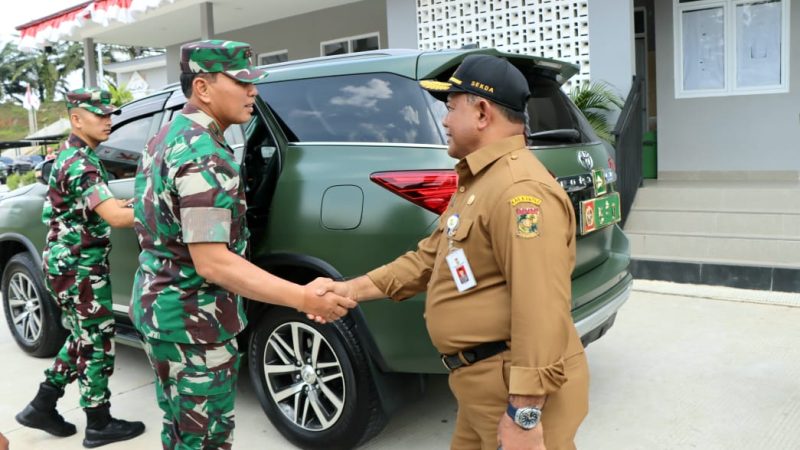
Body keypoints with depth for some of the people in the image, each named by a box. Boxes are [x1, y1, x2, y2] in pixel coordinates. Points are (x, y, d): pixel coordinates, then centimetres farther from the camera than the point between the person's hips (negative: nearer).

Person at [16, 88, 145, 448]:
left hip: (71, 264, 10)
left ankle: (42, 407, 28)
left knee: (83, 340, 19)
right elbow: (115, 217, -31)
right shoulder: (80, 163, -20)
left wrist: (123, 203, 10)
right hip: (79, 267, -10)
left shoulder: (72, 155, 12)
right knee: (97, 344, 1)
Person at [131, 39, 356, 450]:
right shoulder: (204, 156, -23)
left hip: (158, 306, 10)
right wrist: (303, 299, -32)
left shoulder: (167, 138, 9)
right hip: (193, 322, -10)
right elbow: (212, 262, -28)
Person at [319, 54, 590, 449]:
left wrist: (525, 414, -27)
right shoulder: (479, 182, 14)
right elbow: (429, 257, 16)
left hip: (517, 389, -10)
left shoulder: (520, 189, -22)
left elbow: (541, 311, -28)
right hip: (483, 383, 10)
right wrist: (352, 289, 11)